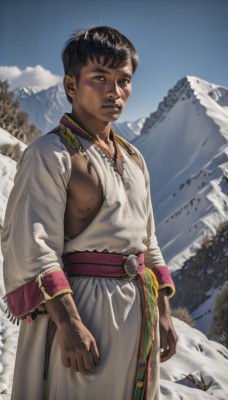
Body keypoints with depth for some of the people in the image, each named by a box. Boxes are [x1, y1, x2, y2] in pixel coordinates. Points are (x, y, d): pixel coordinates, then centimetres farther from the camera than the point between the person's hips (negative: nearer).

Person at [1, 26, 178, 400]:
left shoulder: (133, 158, 13)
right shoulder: (50, 154, -10)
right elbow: (31, 246, -17)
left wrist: (163, 312, 12)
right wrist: (69, 323, -23)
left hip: (139, 312, 7)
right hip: (79, 309, -7)